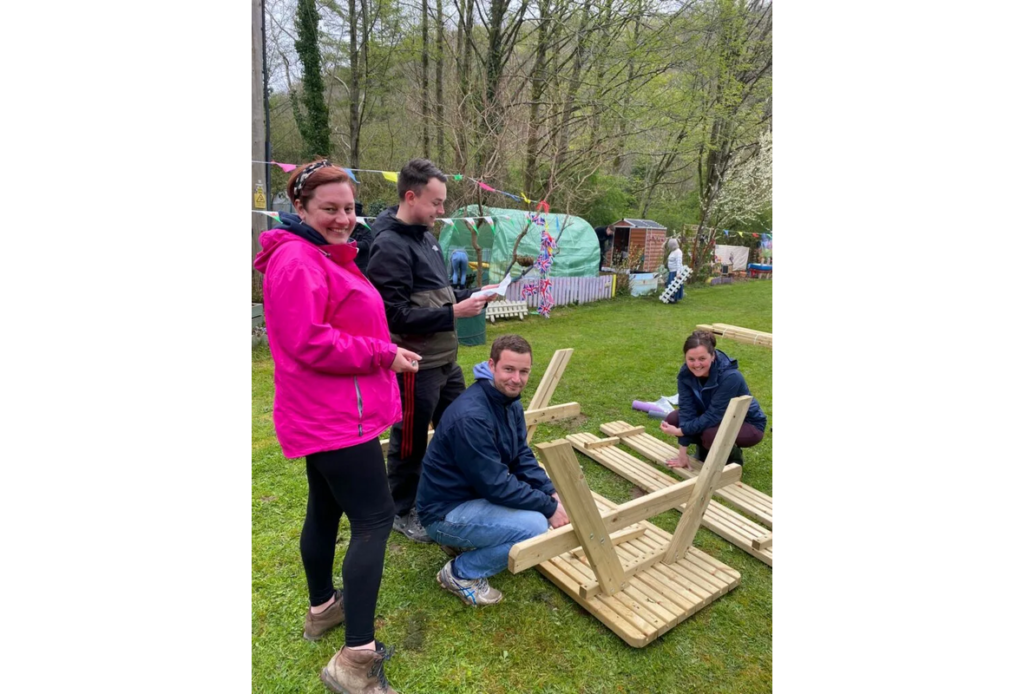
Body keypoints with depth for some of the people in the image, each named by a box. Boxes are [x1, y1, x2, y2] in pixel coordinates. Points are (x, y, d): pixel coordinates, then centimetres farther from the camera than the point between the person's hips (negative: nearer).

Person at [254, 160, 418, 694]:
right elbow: (310, 345, -25)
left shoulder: (324, 256, 17)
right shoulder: (296, 261, -18)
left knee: (326, 510, 20)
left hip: (330, 412, 11)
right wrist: (384, 354, -17)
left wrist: (383, 354, 11)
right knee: (375, 518, -8)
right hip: (333, 416, -11)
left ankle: (322, 608, 38)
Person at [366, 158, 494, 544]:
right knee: (410, 442, 9)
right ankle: (402, 512, 31)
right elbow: (396, 315, -24)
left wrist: (469, 297, 3)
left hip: (446, 359, 9)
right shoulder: (389, 246, -19)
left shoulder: (426, 236, 9)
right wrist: (454, 314, -22)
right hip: (416, 365, -9)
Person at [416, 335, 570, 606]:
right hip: (445, 512, -9)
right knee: (535, 526, -24)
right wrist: (549, 507, -19)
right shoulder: (471, 416, -30)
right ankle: (461, 573, -1)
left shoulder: (512, 403, 0)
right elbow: (496, 485, -27)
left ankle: (464, 539, 14)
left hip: (478, 493, 9)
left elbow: (523, 460, 4)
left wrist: (552, 494, -11)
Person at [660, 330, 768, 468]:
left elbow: (713, 416, -33)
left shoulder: (730, 377, -35)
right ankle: (704, 449, 11)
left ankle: (733, 456, -1)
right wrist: (682, 453, -23)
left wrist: (680, 431, -31)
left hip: (748, 424, -5)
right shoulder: (686, 372, -18)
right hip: (716, 418, 6)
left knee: (711, 434, -34)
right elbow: (687, 409, -20)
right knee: (672, 420, -13)